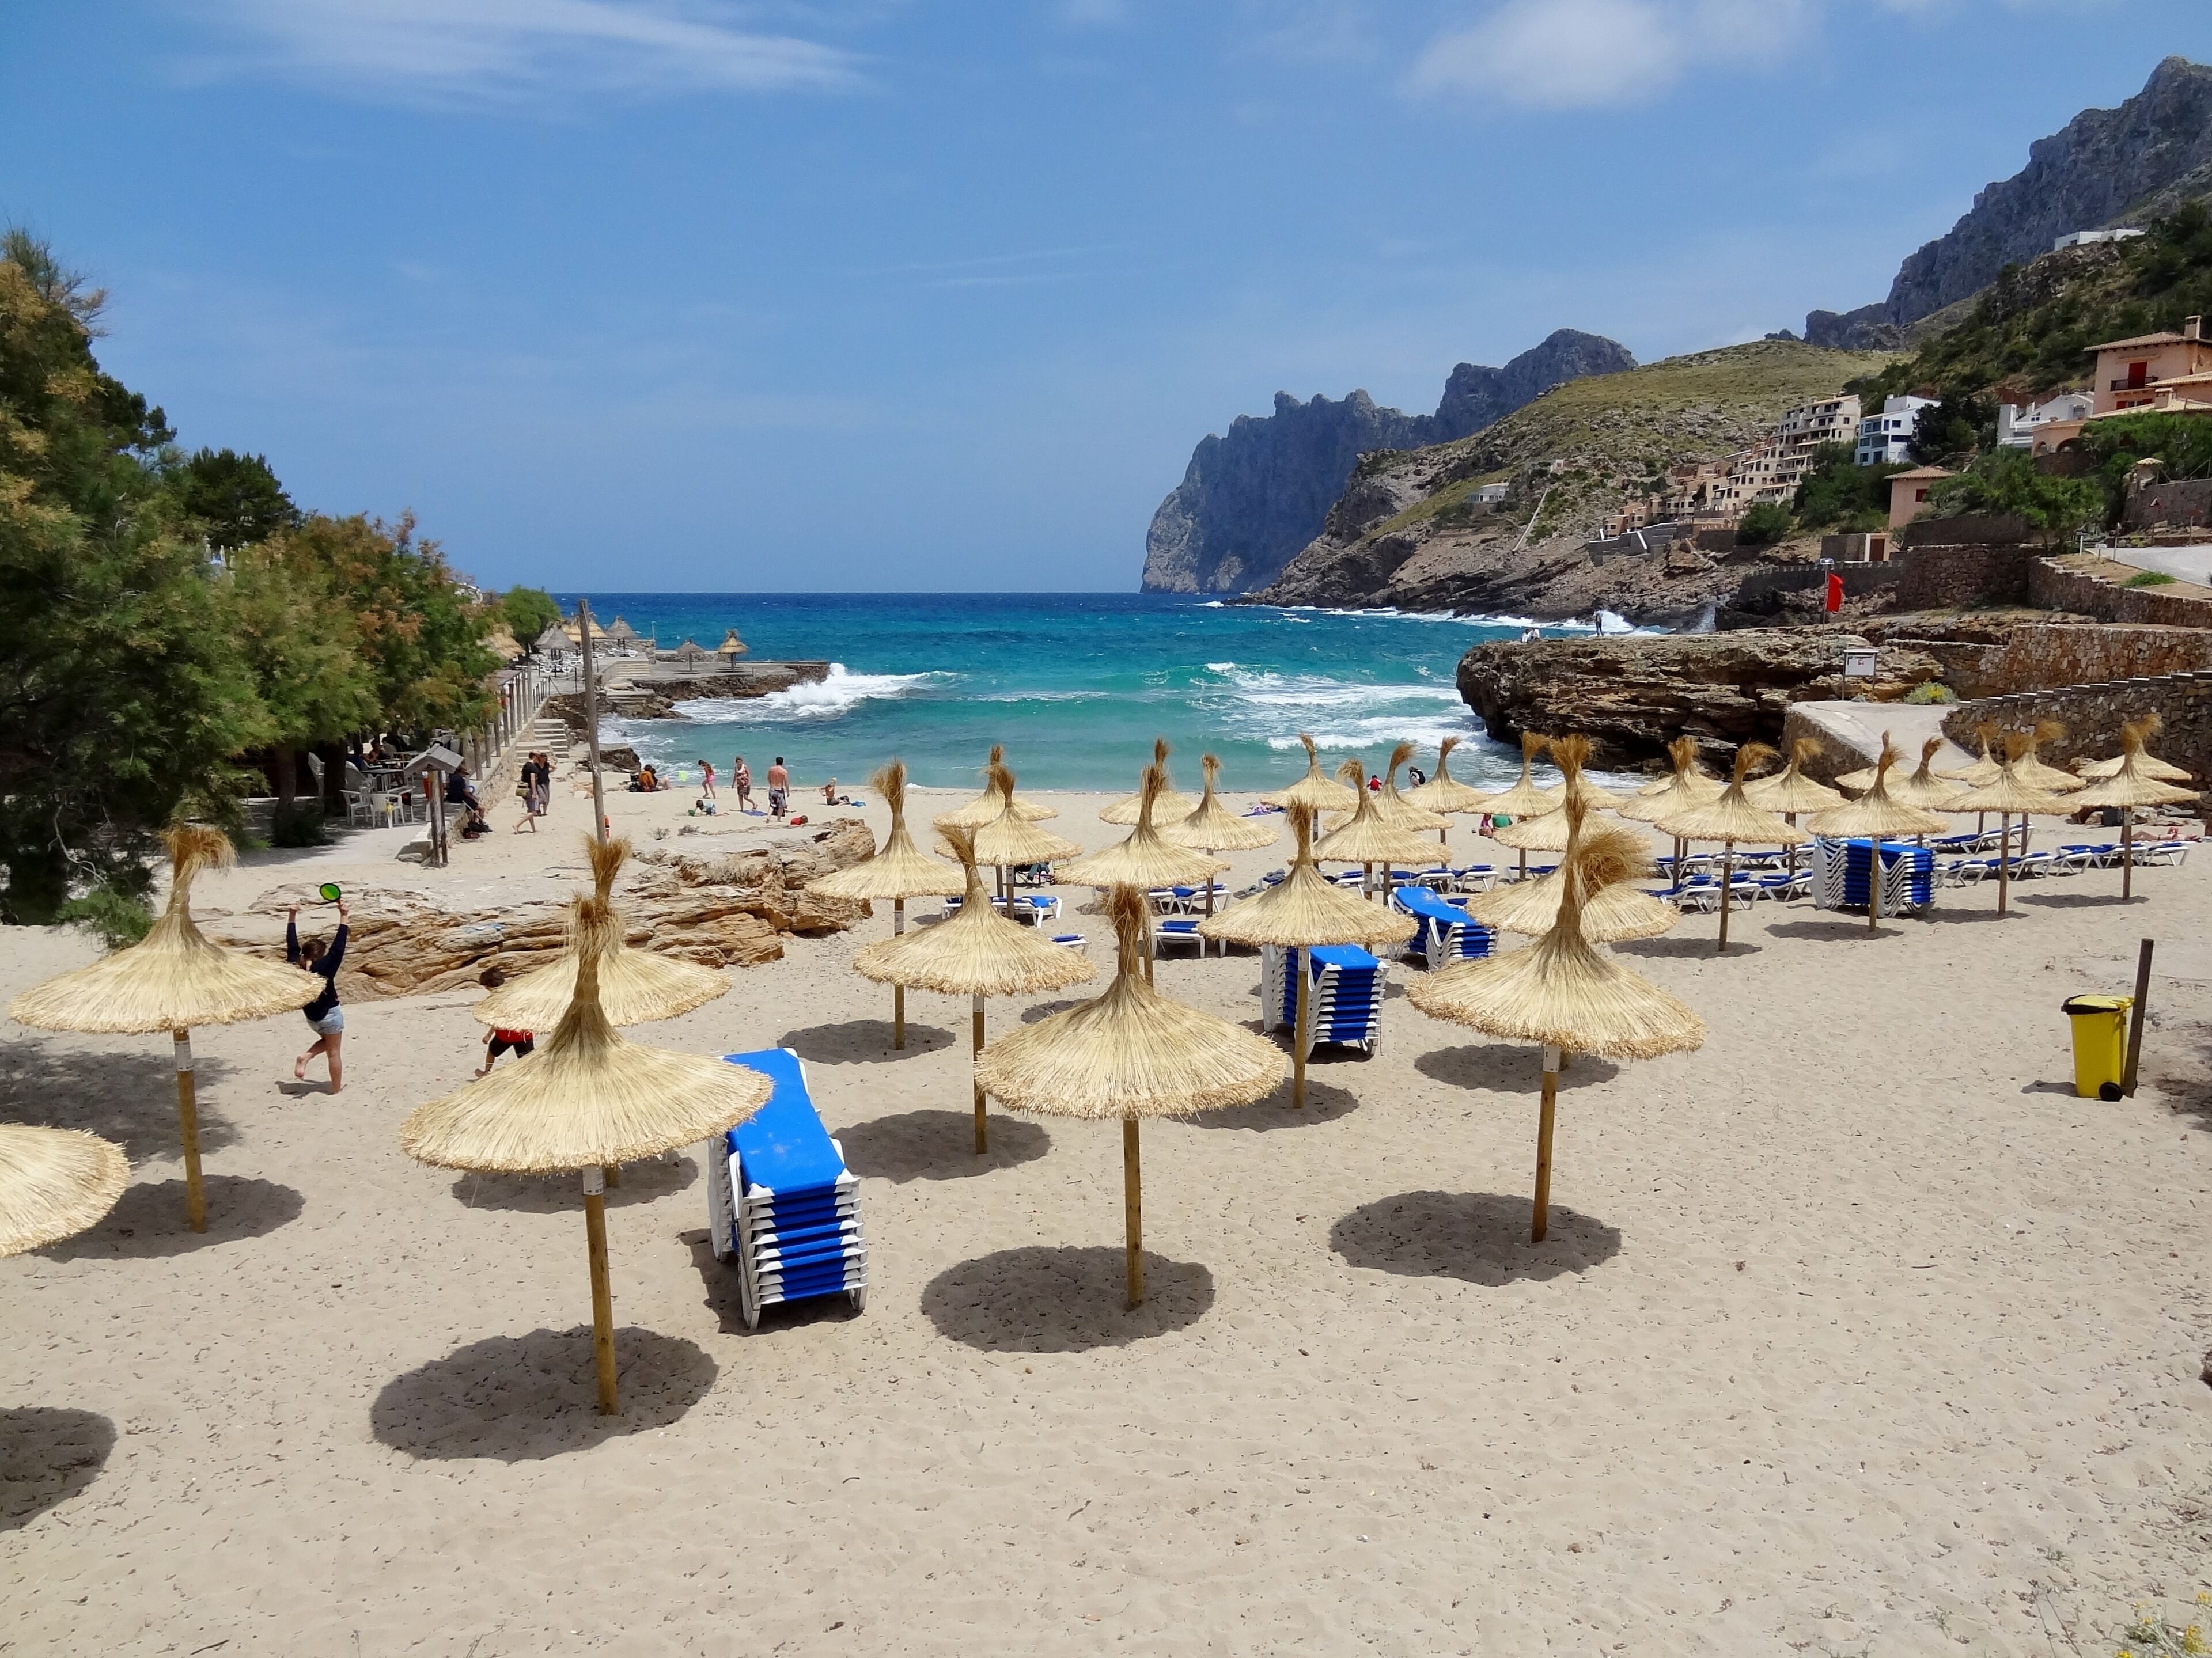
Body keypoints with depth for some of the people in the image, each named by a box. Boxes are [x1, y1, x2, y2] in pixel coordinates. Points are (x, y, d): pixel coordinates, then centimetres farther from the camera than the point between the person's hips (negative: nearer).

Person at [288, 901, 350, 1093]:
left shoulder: (295, 967, -10)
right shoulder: (324, 967, -25)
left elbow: (292, 945, 0)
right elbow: (338, 946, -25)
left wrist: (292, 917, 4)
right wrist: (343, 917, -24)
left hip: (311, 1016, 6)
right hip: (330, 1015, -6)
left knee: (327, 1042, 30)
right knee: (333, 1052, 8)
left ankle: (305, 1057, 5)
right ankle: (336, 1089, 16)